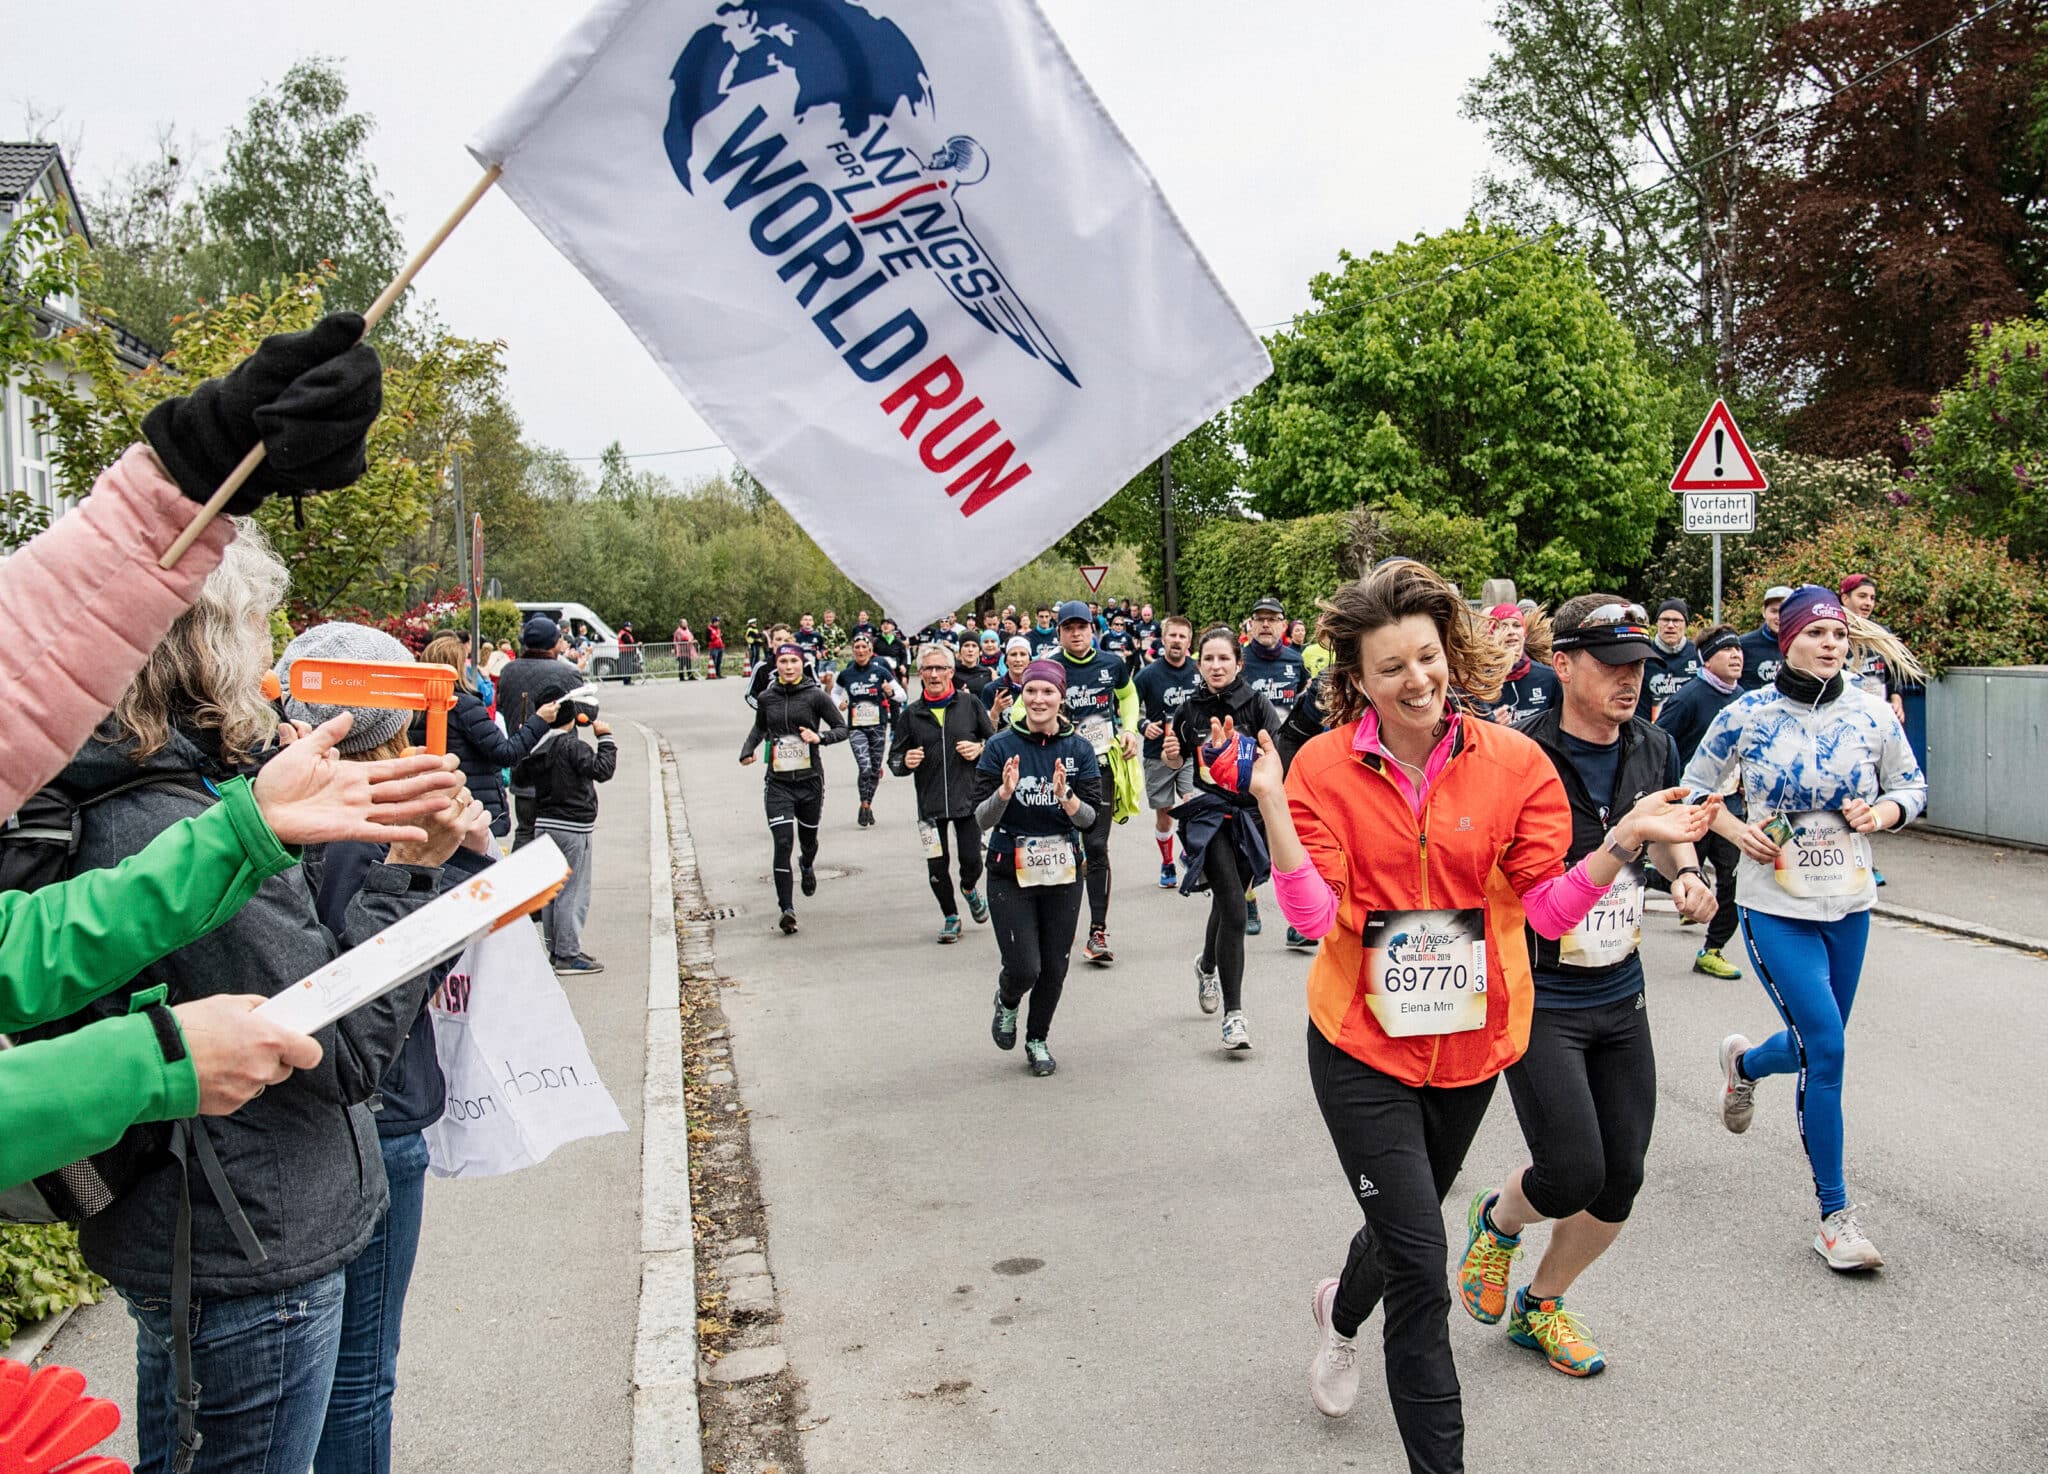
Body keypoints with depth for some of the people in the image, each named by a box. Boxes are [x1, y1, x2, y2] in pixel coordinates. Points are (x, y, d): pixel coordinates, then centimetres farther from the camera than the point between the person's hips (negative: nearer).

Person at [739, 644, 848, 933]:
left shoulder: (815, 695, -5)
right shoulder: (767, 698, 4)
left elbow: (842, 728, 0)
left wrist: (820, 737, -19)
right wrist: (747, 750, 8)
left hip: (810, 779, 0)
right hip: (778, 782, 1)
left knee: (808, 839, 16)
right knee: (782, 843, -12)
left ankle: (807, 866, 54)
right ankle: (787, 910, -12)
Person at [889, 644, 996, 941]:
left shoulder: (970, 704, 1)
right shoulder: (912, 713, 5)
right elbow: (894, 758, 9)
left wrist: (980, 748, -10)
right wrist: (905, 762, -12)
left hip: (968, 797, -1)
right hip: (930, 803, 1)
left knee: (971, 861, -1)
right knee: (937, 865, 3)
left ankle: (970, 889, 36)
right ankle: (950, 917, 26)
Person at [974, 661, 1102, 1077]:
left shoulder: (1079, 748, 0)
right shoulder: (1001, 746, -6)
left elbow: (1090, 817, -4)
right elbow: (982, 820, -7)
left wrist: (1066, 797, -23)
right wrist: (1005, 791, -26)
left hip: (1063, 871, 2)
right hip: (1010, 872, -2)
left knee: (1054, 966, 7)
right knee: (1024, 968, -9)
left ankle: (1038, 1040, 30)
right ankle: (1007, 1002, 26)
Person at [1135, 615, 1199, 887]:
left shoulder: (1199, 672, 0)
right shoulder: (1148, 675, -7)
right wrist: (1144, 725, -19)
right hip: (1158, 755, 0)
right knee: (1164, 814, 10)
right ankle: (1167, 864, 29)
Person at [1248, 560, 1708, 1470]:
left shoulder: (1514, 762, -7)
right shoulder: (1325, 765, -11)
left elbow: (1549, 909, -6)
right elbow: (1314, 915, -17)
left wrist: (1621, 845, -22)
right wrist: (1272, 807, -29)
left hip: (1471, 1042, 3)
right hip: (1363, 1045, -3)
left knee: (1408, 1226, 25)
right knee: (1421, 1271, -7)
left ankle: (1342, 1311, 59)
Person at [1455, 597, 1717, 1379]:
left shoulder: (1653, 747, 1)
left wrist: (1684, 872, 1)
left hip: (1621, 997, 6)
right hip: (1537, 1000, -6)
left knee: (1619, 1183, 9)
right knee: (1571, 1175, -12)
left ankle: (1541, 1303, 35)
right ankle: (1497, 1221, 25)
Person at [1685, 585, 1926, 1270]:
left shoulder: (1872, 714, -2)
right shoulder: (1747, 715, -8)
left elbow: (1911, 786, 11)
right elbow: (1694, 786, 4)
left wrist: (1881, 813, -10)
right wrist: (1735, 829, -13)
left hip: (1849, 905, 4)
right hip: (1775, 908, -4)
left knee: (1817, 1046, 15)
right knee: (1826, 1047, -13)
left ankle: (1744, 1061, 53)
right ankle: (1834, 1215, -1)